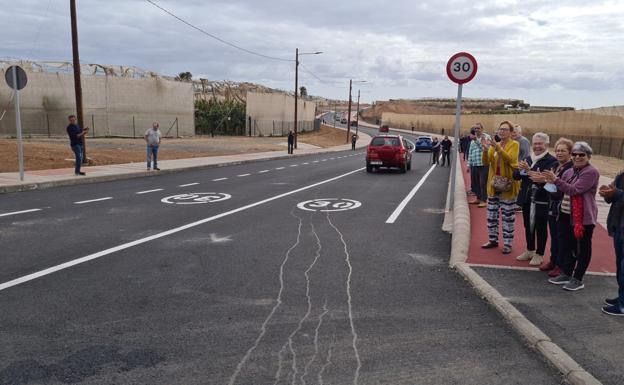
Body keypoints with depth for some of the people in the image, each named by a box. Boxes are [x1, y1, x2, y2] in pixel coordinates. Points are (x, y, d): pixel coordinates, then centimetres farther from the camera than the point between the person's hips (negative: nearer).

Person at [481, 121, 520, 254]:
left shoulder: (514, 144, -6)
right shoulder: (494, 145, 9)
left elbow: (510, 159, -24)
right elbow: (486, 162, 0)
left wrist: (497, 147, -35)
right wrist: (485, 149, -18)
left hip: (507, 184, -5)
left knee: (508, 215, 1)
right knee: (491, 213, 12)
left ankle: (507, 243, 9)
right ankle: (493, 240, 24)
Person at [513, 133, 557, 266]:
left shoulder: (552, 161, -12)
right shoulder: (527, 159, 8)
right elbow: (516, 176, 5)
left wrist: (528, 169, -27)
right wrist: (520, 170, -16)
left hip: (542, 201, -6)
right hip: (527, 199, 6)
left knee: (541, 228, 6)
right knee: (528, 226, 17)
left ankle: (539, 254, 19)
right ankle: (529, 251, 32)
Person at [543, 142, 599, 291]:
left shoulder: (591, 172, -13)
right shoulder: (569, 172, 11)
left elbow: (574, 190, -22)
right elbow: (560, 190, 14)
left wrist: (556, 180, -22)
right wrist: (551, 181, -1)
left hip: (583, 217, -7)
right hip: (566, 215, 8)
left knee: (582, 248, 5)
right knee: (567, 245, 14)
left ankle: (578, 279, 13)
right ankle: (566, 273, 27)